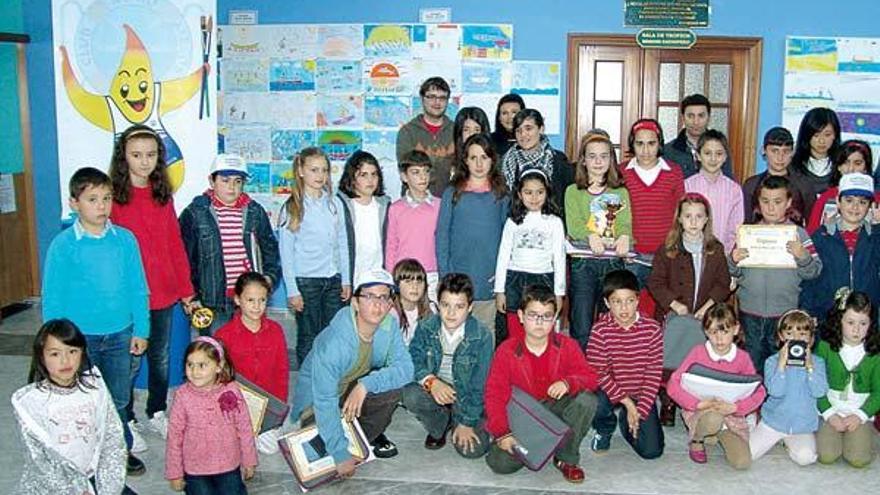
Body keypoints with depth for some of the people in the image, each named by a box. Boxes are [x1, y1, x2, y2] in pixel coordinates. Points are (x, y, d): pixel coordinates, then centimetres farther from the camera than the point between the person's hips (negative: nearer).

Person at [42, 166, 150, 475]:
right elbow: (52, 297, -4)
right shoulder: (63, 245, -8)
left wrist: (141, 330, 2)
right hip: (79, 337, -2)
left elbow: (138, 289, 2)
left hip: (119, 335, 2)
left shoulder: (125, 239, -3)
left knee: (119, 400, 15)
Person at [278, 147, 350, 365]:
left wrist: (346, 280, 10)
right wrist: (292, 290, -8)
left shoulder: (335, 203, 8)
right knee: (308, 337, 4)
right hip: (306, 281, -3)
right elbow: (286, 252, -4)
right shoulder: (292, 208, -4)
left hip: (333, 280, 4)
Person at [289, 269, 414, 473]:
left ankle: (368, 434, 5)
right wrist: (341, 455, -32)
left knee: (394, 386, -24)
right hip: (316, 398, -4)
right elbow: (325, 402, -34)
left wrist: (366, 385, -35)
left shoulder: (389, 325, -17)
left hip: (355, 389, 5)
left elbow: (405, 368, -20)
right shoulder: (333, 342, -35)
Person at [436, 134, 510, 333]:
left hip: (489, 279, 1)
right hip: (458, 277, 0)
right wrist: (444, 273, -5)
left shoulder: (501, 194, 7)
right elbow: (442, 234, 3)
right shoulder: (452, 193, 5)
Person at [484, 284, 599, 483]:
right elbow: (495, 393, -12)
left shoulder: (567, 346, -7)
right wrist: (501, 433, -22)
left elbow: (589, 377, -8)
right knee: (500, 463, -23)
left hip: (556, 410, 1)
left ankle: (566, 458, -6)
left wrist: (568, 383, -32)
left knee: (586, 400, -29)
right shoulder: (506, 350, -11)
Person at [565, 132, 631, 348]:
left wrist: (624, 237, -25)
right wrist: (591, 236, -28)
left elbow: (625, 223, -1)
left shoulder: (621, 192, 16)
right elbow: (573, 224, -6)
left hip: (613, 262, 2)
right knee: (581, 329, -6)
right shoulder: (573, 191, 11)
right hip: (583, 263, -2)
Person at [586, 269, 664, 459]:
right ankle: (605, 430, 5)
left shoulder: (652, 328, -12)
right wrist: (626, 402, -20)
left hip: (641, 395, 1)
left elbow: (654, 373, -10)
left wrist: (639, 410, -16)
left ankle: (626, 422, 26)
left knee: (652, 450, -8)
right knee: (594, 405, -34)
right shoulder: (600, 330, -15)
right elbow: (597, 372, -16)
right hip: (611, 391, -1)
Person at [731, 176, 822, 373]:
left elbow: (814, 271, -6)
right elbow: (735, 273, 6)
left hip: (785, 313, -2)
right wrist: (733, 261, -15)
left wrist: (803, 257, -25)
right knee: (752, 366, 14)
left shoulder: (798, 234, -2)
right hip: (750, 314, 2)